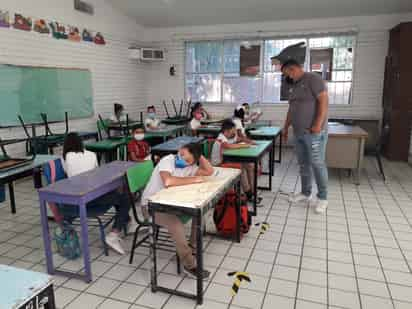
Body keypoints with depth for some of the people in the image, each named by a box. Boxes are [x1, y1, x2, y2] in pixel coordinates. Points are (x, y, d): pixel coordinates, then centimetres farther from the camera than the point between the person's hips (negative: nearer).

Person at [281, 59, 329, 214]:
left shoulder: (313, 79, -8)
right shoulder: (294, 86, 18)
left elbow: (324, 100, -17)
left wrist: (318, 124, -23)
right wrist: (286, 127, 22)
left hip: (314, 132, -8)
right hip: (299, 132, 8)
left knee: (317, 164, -4)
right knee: (303, 163, 13)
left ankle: (322, 197, 7)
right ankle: (306, 193, 24)